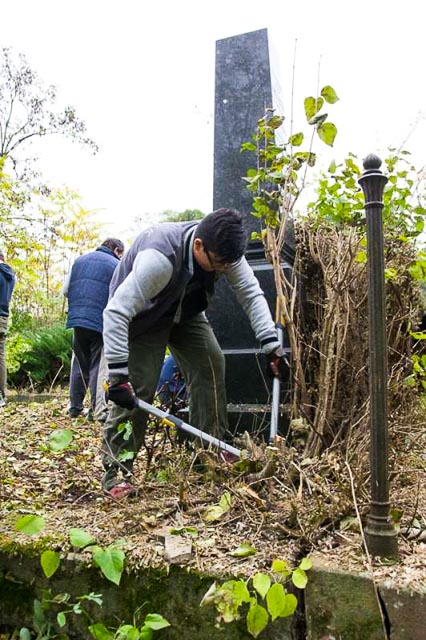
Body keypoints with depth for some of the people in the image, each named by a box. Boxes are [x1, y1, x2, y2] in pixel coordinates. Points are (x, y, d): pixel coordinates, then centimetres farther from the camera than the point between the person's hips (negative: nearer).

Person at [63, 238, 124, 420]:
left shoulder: (80, 260, 15)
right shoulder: (116, 266, 0)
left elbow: (65, 290, 15)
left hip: (76, 319, 5)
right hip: (101, 321, -4)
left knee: (79, 363, 15)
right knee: (98, 364, 4)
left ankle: (75, 407, 18)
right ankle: (96, 408, 2)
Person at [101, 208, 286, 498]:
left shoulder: (222, 250, -21)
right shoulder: (159, 257, -41)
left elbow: (251, 293, -16)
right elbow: (116, 312, -43)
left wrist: (271, 342, -27)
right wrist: (118, 373, -45)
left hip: (185, 311, 6)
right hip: (141, 315, -6)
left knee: (212, 364, -6)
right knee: (135, 389, -15)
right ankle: (116, 473, -2)